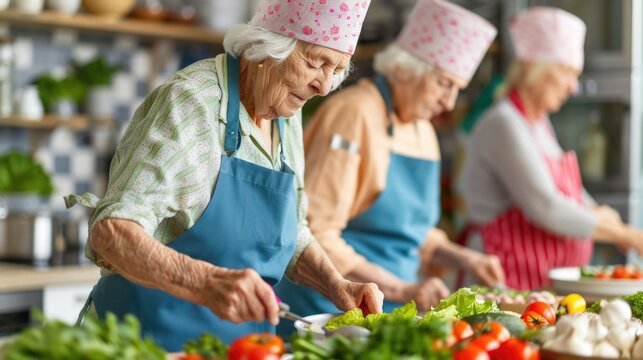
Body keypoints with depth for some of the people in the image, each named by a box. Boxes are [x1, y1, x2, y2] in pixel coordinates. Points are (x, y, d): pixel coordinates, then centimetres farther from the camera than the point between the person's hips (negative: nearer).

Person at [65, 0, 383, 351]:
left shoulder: (287, 116, 5)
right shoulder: (191, 101, -16)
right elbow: (112, 232, -25)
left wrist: (336, 286, -2)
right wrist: (208, 284, -39)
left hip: (244, 336, 7)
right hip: (157, 333, -6)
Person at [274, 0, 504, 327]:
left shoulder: (422, 130, 11)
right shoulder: (355, 113, -14)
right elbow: (316, 234, -20)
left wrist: (464, 259, 8)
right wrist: (401, 289, -22)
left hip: (390, 311, 8)